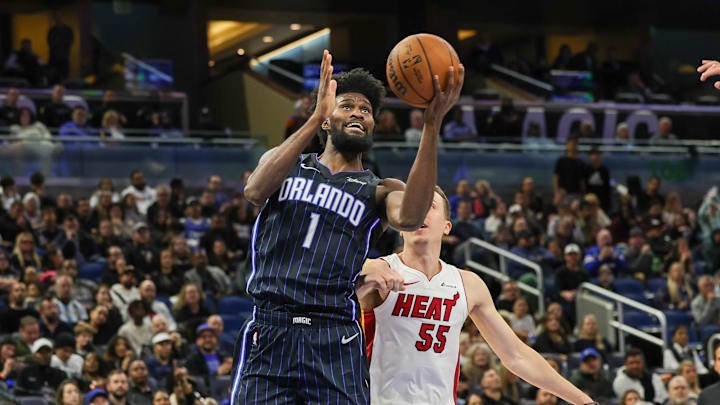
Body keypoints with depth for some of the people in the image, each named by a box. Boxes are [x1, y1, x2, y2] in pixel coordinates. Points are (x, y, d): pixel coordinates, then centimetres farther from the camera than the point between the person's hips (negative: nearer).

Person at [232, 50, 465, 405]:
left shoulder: (378, 192, 12)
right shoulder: (284, 163, 16)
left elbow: (409, 217, -14)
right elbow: (255, 191, -9)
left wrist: (431, 126, -23)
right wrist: (316, 117, -15)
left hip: (335, 339, 0)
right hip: (268, 334, 0)